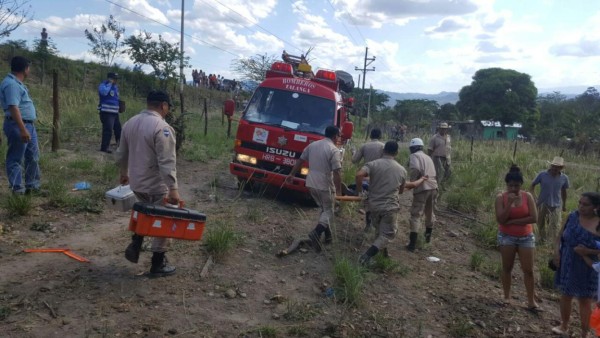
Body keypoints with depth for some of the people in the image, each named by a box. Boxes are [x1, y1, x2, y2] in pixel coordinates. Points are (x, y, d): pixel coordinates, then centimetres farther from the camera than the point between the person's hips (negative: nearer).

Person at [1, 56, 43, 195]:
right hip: (18, 126, -10)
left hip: (29, 125, 10)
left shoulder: (17, 83, 16)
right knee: (16, 159, -2)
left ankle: (32, 186, 24)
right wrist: (22, 130, -29)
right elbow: (13, 108, -25)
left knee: (33, 157, 15)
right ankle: (17, 190, 4)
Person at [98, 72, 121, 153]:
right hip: (106, 112, -9)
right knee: (108, 130, -13)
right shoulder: (103, 85, -8)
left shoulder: (115, 87, 17)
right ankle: (104, 147, -9)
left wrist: (120, 104, 13)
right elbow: (104, 92, -32)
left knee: (118, 128, 19)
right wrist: (110, 83, -19)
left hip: (115, 112, 9)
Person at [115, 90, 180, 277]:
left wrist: (124, 173, 29)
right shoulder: (162, 127, -21)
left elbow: (121, 154, 15)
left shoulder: (130, 123, 5)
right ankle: (158, 264, 16)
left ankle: (135, 244, 21)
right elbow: (167, 162, -27)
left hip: (136, 182, 8)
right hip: (157, 185, -8)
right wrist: (172, 188, -26)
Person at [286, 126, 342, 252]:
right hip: (325, 185, -7)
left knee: (323, 208, 22)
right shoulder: (334, 150, -13)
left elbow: (300, 160, 12)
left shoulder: (312, 145, 8)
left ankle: (327, 234, 25)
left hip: (311, 183, 7)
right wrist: (338, 191, -12)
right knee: (328, 211, 4)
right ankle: (316, 232, -19)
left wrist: (291, 174, 22)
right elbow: (337, 172, -18)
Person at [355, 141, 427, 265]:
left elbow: (359, 175, -26)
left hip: (374, 205, 2)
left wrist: (359, 190, -10)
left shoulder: (373, 164, -7)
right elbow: (401, 190, 12)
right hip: (390, 207, -2)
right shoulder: (402, 170, 1)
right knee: (387, 234, 5)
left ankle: (383, 252, 36)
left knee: (380, 230, 24)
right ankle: (368, 254, -14)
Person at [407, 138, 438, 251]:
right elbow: (433, 173, 17)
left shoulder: (414, 156, 0)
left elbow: (415, 169, -19)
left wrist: (412, 181, -6)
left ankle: (413, 243, -7)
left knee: (416, 215, -3)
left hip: (422, 188, -7)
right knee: (429, 212, 25)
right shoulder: (428, 157, 24)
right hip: (433, 187, 7)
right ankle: (428, 235, 43)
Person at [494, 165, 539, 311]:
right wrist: (509, 203, -24)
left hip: (526, 237, 1)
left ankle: (531, 301, 10)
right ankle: (507, 296, 22)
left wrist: (512, 221, -15)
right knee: (507, 267, 9)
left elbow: (534, 218, -14)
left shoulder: (527, 196, -6)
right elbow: (500, 220, -16)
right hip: (507, 237, 0)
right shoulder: (501, 197, -9)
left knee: (528, 270, 2)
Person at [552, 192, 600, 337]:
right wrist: (556, 252, -7)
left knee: (585, 300, 11)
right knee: (565, 295, 18)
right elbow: (560, 235, 4)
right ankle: (564, 326, 39)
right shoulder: (573, 216, -7)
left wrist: (588, 251, -26)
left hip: (587, 269, -3)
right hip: (567, 265, 3)